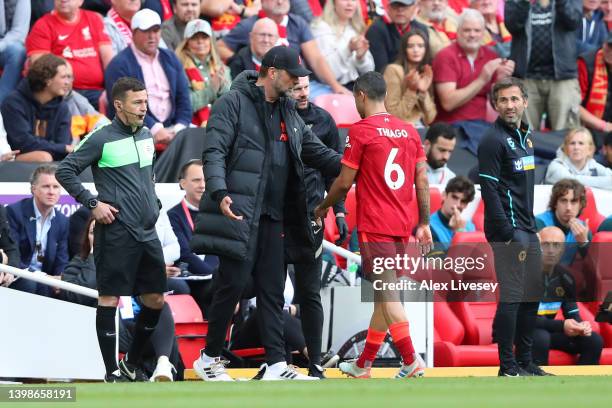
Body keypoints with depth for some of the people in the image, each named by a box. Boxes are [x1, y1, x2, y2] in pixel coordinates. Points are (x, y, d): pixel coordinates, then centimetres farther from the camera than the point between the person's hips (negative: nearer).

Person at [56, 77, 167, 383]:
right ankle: (112, 372, 0)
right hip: (116, 232, -7)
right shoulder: (102, 139, -8)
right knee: (110, 298, -3)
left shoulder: (146, 136, 13)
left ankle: (131, 364, 22)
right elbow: (65, 171, -7)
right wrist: (92, 203, -11)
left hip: (147, 232, 7)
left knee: (155, 300, 8)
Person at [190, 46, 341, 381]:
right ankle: (209, 359, 8)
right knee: (233, 284, -5)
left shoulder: (289, 114, 18)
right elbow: (214, 152, -13)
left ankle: (276, 365, 6)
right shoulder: (233, 103, -5)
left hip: (274, 218, 7)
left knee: (272, 291, 6)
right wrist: (220, 192, -28)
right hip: (238, 213, -7)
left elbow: (318, 153, 20)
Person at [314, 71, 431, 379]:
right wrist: (424, 223, 13)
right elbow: (422, 181, 9)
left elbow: (344, 182, -5)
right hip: (402, 224, 7)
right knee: (383, 294, 12)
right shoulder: (409, 130, 10)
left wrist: (323, 207, 12)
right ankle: (363, 365, 21)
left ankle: (412, 362, -19)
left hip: (374, 226, -7)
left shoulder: (361, 131, -8)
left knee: (387, 293, -9)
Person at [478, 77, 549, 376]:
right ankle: (507, 366, -6)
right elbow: (489, 190, -16)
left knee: (532, 296, 12)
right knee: (512, 297, -9)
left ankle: (525, 362, 19)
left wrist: (531, 224, 15)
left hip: (527, 228, 9)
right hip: (508, 230, -9)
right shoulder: (493, 141, -11)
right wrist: (508, 233, -20)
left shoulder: (526, 137, 16)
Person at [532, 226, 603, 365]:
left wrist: (580, 326, -21)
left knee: (594, 341, -9)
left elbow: (572, 314, 5)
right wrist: (561, 326, -33)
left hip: (548, 330, 7)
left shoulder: (564, 277, 1)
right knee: (541, 338, -39)